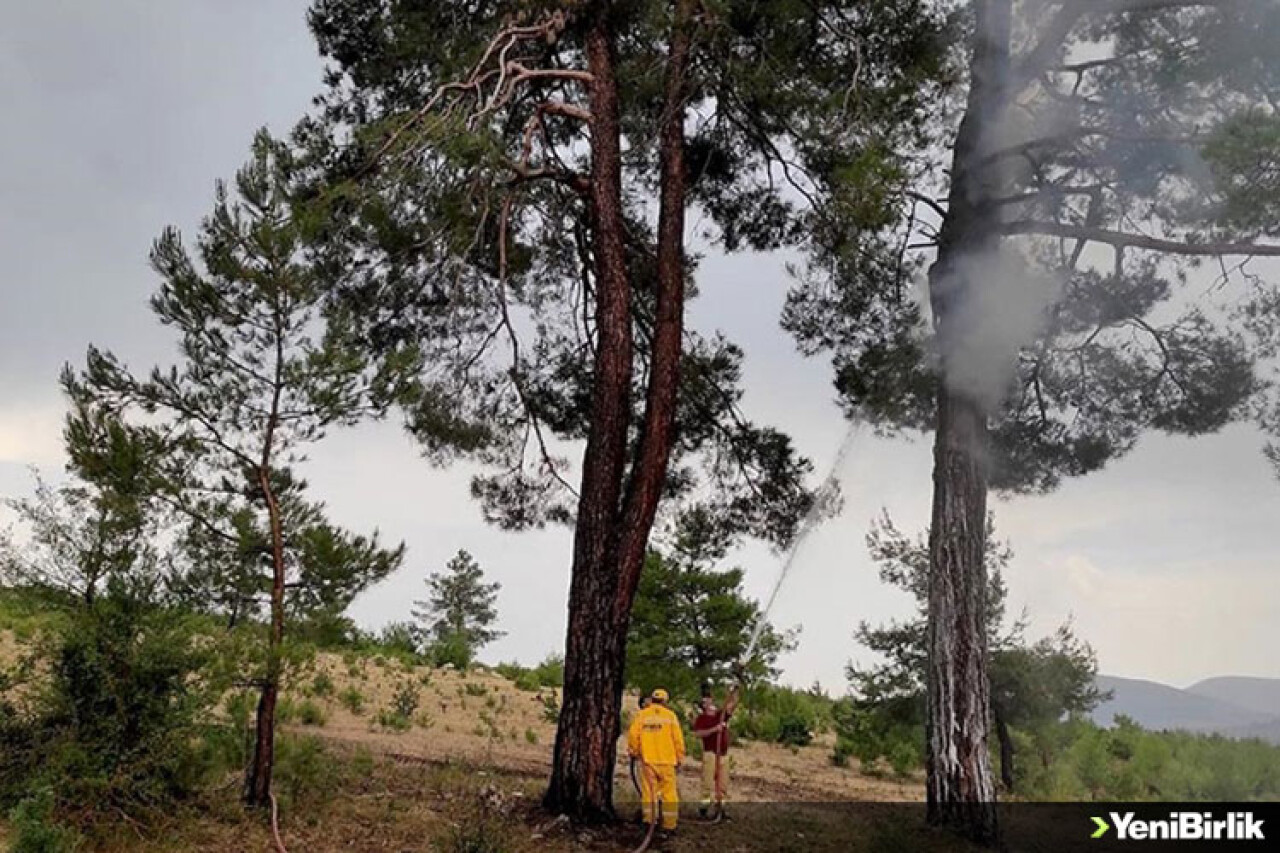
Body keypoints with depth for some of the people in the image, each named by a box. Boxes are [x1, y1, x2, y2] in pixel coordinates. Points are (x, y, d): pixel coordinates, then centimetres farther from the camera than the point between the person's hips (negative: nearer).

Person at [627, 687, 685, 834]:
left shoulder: (641, 715, 4)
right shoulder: (670, 716, 1)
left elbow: (633, 735, 1)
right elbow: (678, 739, 0)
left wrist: (633, 752, 18)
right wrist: (679, 760, 8)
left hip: (647, 760, 1)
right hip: (667, 761, -1)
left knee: (648, 791, 8)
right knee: (669, 793, 4)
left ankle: (649, 820, 8)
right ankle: (670, 825, 5)